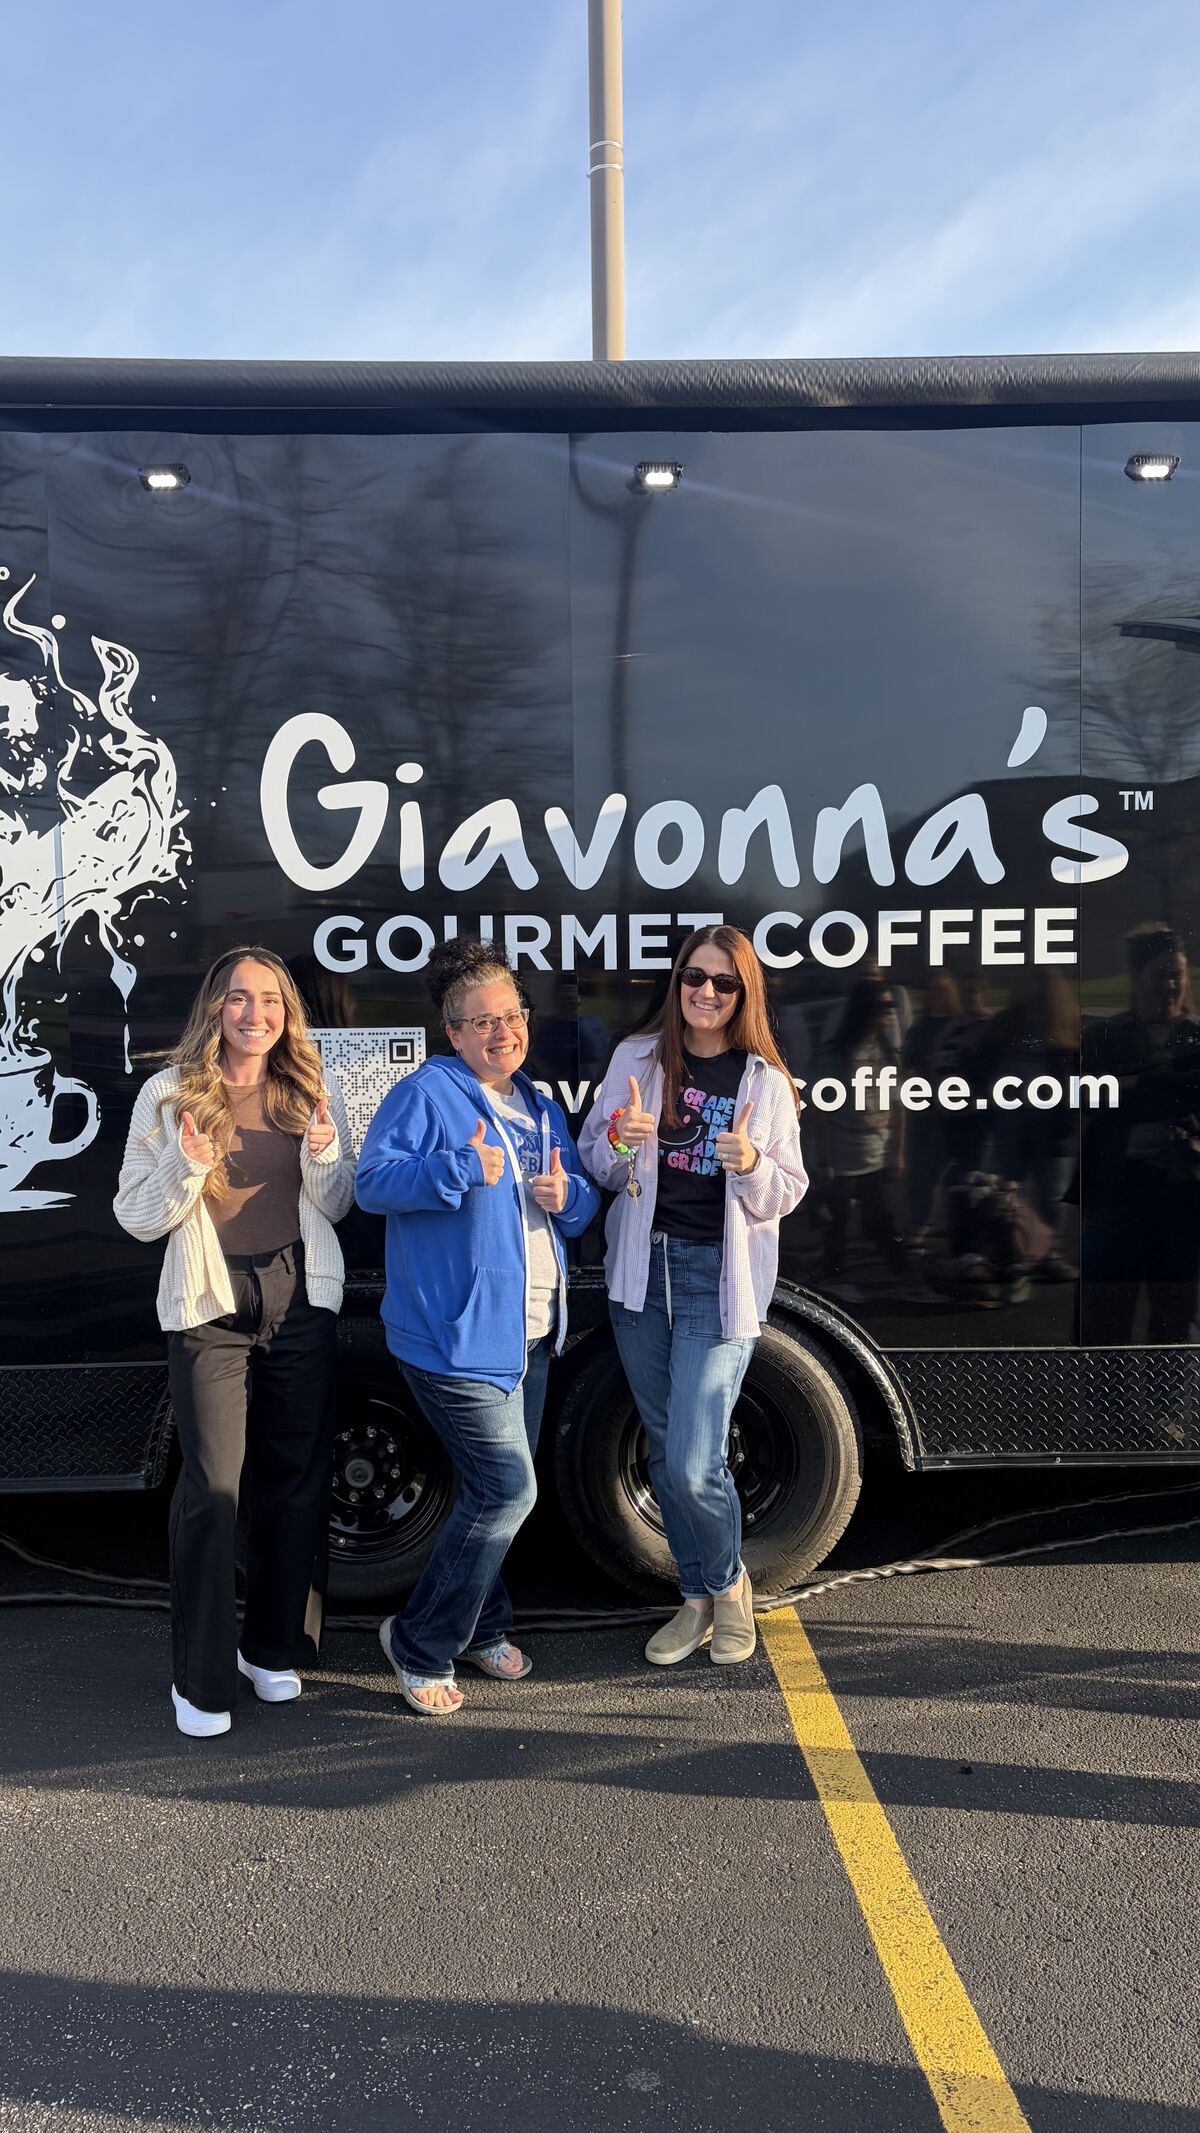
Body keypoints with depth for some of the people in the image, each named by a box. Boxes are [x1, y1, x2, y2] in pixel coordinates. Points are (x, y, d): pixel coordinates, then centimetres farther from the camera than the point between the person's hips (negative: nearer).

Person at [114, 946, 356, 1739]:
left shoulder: (313, 1090, 5)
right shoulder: (170, 1094, -2)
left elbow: (335, 1206, 10)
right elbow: (136, 1217, 0)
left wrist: (322, 1155, -11)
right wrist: (186, 1166, -18)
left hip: (301, 1300, 3)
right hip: (209, 1306, -2)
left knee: (299, 1479, 9)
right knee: (211, 1486, -4)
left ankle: (273, 1648, 27)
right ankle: (201, 1678, 11)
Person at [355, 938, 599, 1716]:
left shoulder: (541, 1110, 15)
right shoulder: (425, 1094, -9)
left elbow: (586, 1200, 19)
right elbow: (373, 1182, -17)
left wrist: (567, 1195, -4)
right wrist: (458, 1169, -30)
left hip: (529, 1335, 8)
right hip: (455, 1335, -8)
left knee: (494, 1492, 19)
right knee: (508, 1490, -8)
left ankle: (482, 1629, 39)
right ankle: (421, 1645, 11)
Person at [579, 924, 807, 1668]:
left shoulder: (765, 1081, -2)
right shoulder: (637, 1058, 3)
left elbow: (787, 1192, 0)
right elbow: (594, 1162, 6)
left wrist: (751, 1164, -21)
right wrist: (620, 1141, -16)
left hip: (720, 1277, -3)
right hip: (642, 1270, 3)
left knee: (693, 1462, -9)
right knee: (665, 1452, 13)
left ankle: (730, 1584, 21)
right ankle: (698, 1599, 31)